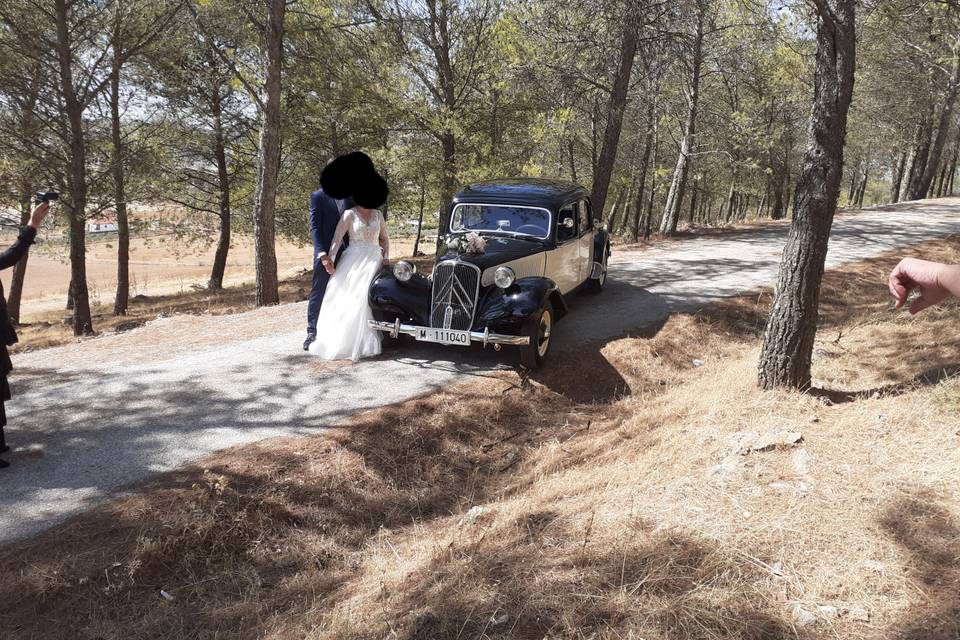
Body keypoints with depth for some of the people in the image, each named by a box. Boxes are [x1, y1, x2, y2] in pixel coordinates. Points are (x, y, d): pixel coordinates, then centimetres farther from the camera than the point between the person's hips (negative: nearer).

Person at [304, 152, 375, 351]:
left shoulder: (349, 196, 12)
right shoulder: (318, 196, -2)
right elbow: (315, 227, -8)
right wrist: (322, 254, -17)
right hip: (326, 254, -4)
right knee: (318, 293, 0)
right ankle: (312, 332, 4)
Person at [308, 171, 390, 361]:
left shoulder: (378, 214, 12)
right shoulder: (350, 214, 0)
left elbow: (384, 238, 21)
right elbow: (337, 237, -7)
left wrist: (386, 257, 5)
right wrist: (330, 258, -18)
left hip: (374, 260, 2)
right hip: (354, 260, -2)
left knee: (367, 298, -9)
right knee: (347, 298, -10)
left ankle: (365, 342, -4)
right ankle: (342, 341, -5)